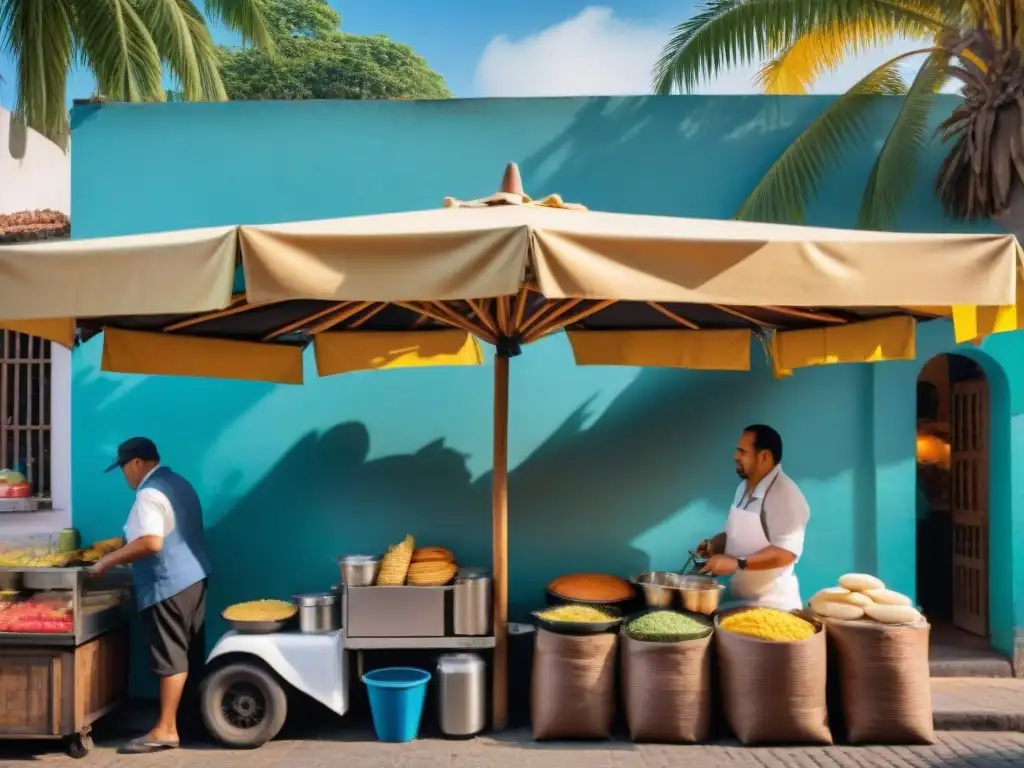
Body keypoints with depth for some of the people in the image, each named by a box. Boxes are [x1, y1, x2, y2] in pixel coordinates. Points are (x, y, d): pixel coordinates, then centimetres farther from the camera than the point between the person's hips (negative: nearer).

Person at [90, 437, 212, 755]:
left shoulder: (150, 493, -16)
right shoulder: (178, 483, 15)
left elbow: (151, 542, -27)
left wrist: (109, 560, -16)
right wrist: (127, 553, 24)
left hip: (169, 585, -10)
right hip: (193, 576, 10)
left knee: (171, 658, -5)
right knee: (188, 654, 15)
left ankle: (166, 730, -1)